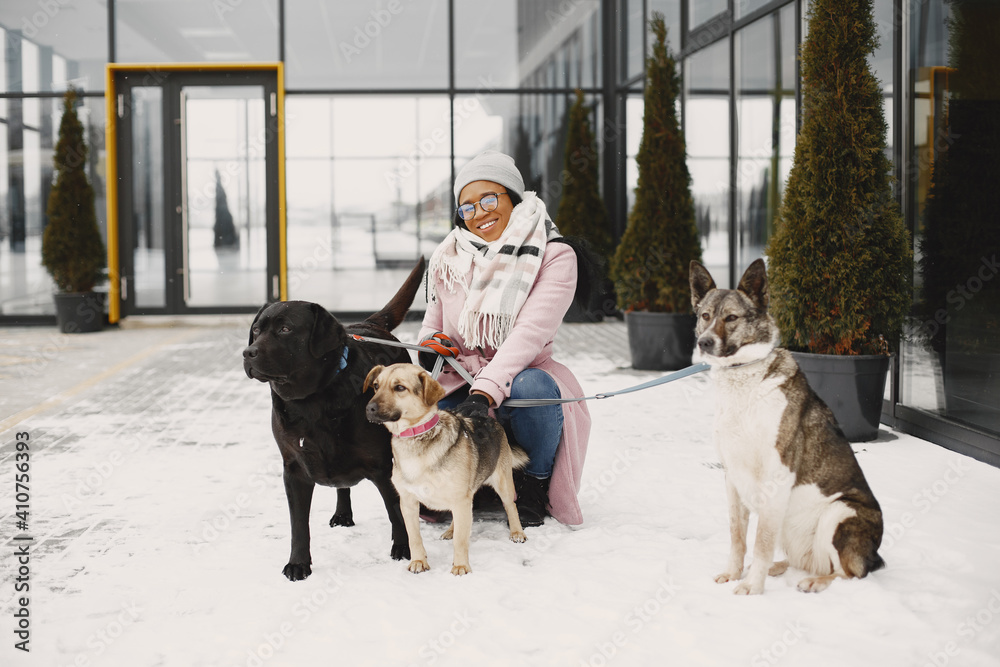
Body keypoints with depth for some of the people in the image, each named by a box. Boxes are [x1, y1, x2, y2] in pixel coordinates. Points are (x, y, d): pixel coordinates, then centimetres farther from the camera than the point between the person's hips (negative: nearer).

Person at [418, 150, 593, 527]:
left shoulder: (554, 256, -8)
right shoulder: (448, 258, 5)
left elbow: (532, 330, -21)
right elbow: (434, 321, 17)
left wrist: (487, 390, -34)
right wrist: (430, 343, -10)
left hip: (520, 375, -3)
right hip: (462, 381, 3)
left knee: (531, 387, -39)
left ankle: (533, 486, -8)